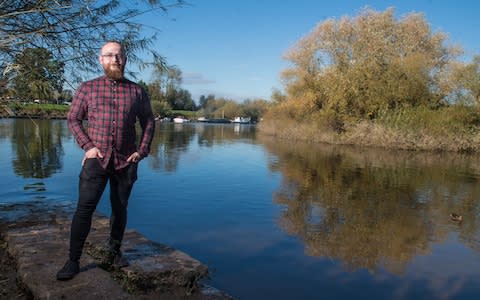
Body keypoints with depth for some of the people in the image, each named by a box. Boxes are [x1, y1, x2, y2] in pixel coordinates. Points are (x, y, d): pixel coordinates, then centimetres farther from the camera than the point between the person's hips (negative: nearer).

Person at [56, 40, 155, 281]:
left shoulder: (137, 91, 6)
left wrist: (142, 151, 0)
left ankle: (115, 252, 28)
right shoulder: (87, 88, 4)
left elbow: (148, 122, 11)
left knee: (120, 209, 10)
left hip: (126, 162, 1)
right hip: (96, 159, -1)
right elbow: (73, 119, 7)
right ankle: (73, 261, 7)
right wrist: (88, 146, -6)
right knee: (84, 208, -4)